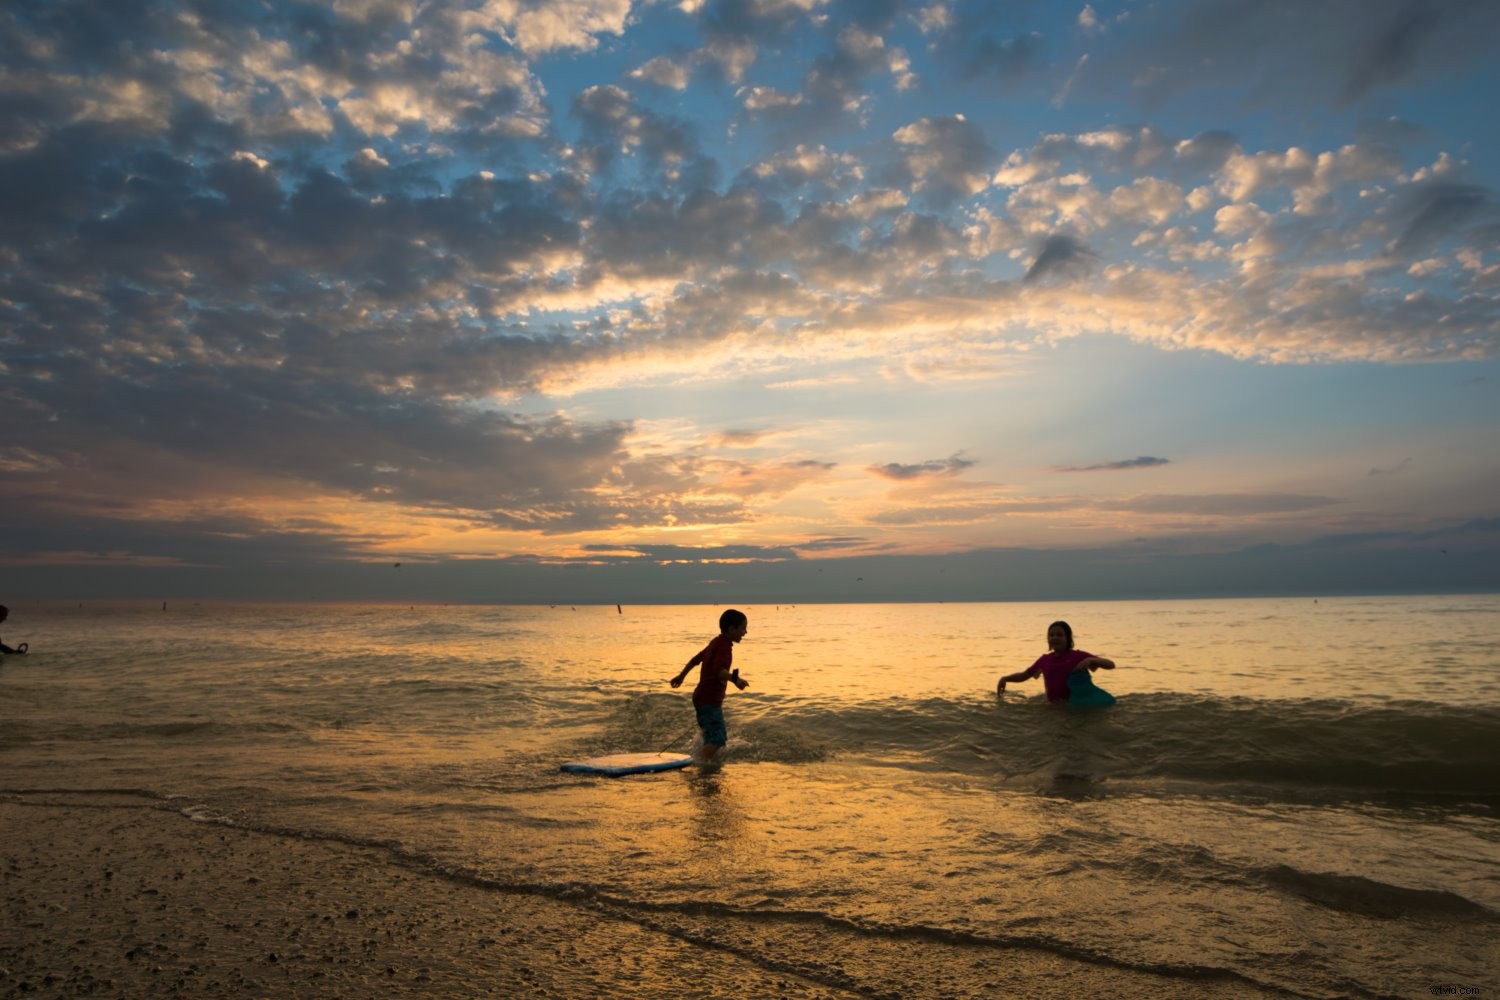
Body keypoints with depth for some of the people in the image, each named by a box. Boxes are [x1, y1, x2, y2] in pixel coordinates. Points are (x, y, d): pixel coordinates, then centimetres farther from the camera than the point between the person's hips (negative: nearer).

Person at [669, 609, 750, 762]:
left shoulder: (716, 642, 13)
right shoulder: (724, 647, -17)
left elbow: (696, 658, 25)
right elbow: (719, 670, -34)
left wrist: (681, 676, 37)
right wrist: (734, 678, -51)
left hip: (702, 697, 10)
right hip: (709, 701, -10)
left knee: (717, 738, 19)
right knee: (717, 740, -18)